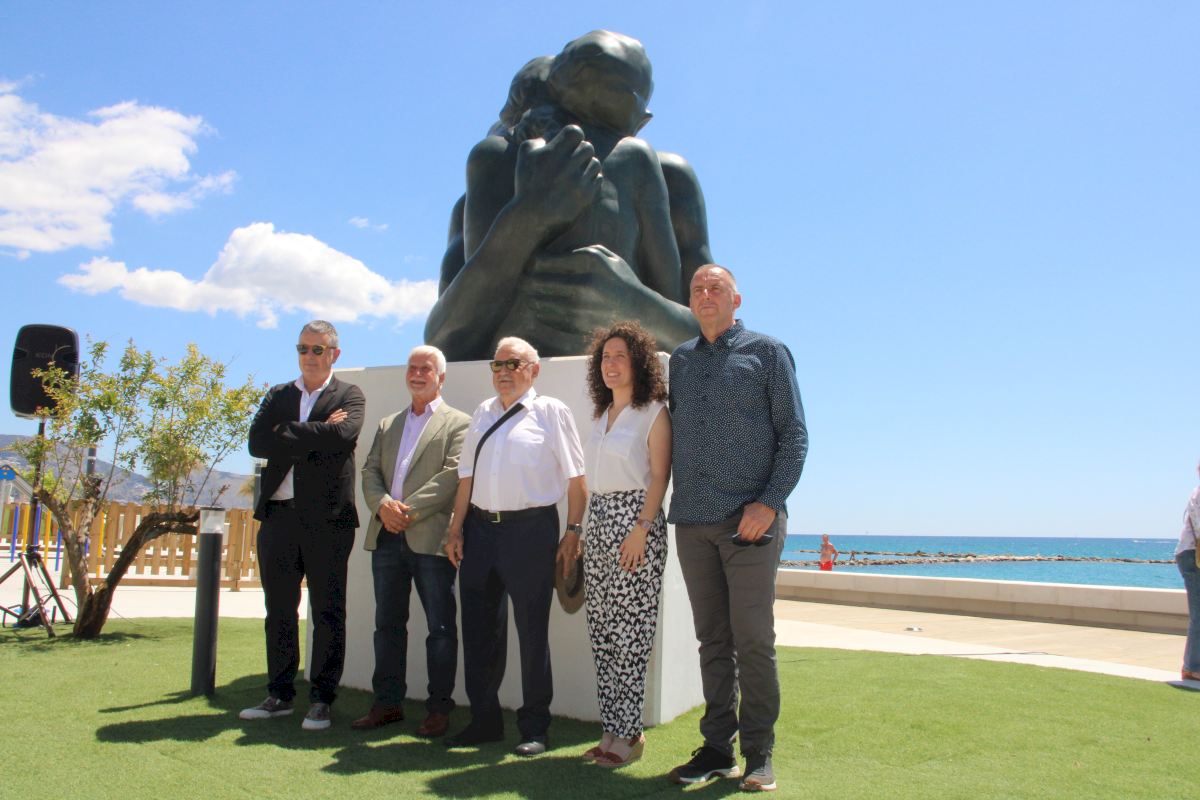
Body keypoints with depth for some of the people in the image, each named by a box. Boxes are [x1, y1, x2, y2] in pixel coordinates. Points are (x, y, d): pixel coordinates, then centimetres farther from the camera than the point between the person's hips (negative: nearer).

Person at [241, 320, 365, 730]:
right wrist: (315, 436, -9)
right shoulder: (277, 396, 15)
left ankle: (321, 700, 12)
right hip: (278, 516, 4)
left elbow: (343, 435, -17)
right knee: (279, 611, 11)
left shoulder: (349, 396, 4)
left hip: (327, 519, -4)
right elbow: (257, 443, -1)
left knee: (327, 614, 2)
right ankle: (279, 696, 23)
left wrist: (289, 433, -9)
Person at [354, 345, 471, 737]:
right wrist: (382, 504, -10)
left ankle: (439, 708, 10)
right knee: (388, 623, 11)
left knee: (441, 627, 1)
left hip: (431, 537, -5)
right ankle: (387, 703, 22)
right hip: (387, 536, 6)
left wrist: (410, 510, -16)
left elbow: (453, 474, -10)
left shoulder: (457, 423, 2)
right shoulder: (387, 425, 20)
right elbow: (370, 471, 11)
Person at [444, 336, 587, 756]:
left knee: (531, 631, 3)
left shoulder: (550, 411, -2)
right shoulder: (483, 413, 15)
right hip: (479, 528, 6)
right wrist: (455, 529, 11)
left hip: (530, 529, -6)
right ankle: (484, 720, 28)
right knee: (478, 627, 12)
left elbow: (576, 477, -5)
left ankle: (534, 728, 17)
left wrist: (573, 529, -10)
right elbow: (467, 476, 16)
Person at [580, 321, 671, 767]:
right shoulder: (602, 415, 18)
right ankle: (612, 729, 16)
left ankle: (628, 734, 5)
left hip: (635, 522, -7)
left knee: (629, 633, -4)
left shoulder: (653, 412, -3)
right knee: (601, 632, 8)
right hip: (599, 524, 8)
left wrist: (641, 529, -20)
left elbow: (659, 476, -11)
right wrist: (582, 530, 13)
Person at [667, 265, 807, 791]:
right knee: (712, 639, 9)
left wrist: (770, 502, -13)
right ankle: (717, 748, 17)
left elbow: (794, 435, -1)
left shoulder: (767, 352, 4)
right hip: (693, 521, 4)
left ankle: (759, 755, 9)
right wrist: (677, 501, 8)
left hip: (750, 519, -4)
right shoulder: (680, 361, 16)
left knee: (752, 639, -3)